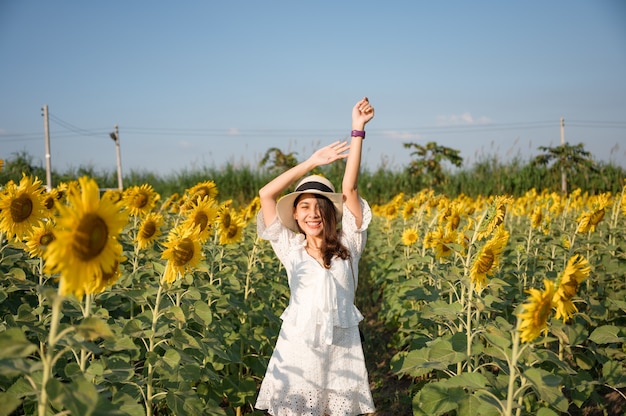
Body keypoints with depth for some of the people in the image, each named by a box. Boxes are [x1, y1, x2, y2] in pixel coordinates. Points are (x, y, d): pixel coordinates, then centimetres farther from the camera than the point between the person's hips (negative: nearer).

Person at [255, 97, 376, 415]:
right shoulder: (291, 249, 2)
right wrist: (312, 162, 0)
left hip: (341, 350, 0)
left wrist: (357, 131, -10)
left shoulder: (347, 246, 1)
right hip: (298, 350, 0)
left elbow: (349, 190, -6)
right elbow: (266, 194, -1)